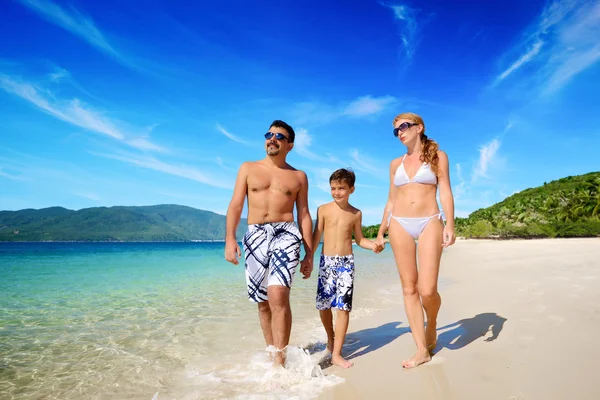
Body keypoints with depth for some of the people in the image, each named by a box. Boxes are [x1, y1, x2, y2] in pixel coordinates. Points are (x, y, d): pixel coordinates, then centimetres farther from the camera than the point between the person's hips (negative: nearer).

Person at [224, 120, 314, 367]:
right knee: (263, 302, 9)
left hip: (286, 234, -2)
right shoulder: (248, 168, 13)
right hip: (255, 236, 2)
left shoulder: (299, 176, 12)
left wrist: (309, 254, 4)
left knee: (278, 296, -20)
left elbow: (304, 215, 10)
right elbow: (235, 205, 5)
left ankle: (280, 361, -12)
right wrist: (230, 238, -10)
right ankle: (271, 353, 26)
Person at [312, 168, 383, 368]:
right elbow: (316, 236, 1)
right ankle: (330, 337, 35)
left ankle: (336, 354, 2)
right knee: (323, 305, 6)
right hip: (326, 261, 0)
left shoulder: (356, 213, 5)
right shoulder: (323, 209, 1)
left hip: (346, 263, 0)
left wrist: (372, 245, -8)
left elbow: (359, 239, 12)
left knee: (343, 306, -5)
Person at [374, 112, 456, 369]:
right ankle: (422, 350, 8)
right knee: (409, 287, 0)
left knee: (427, 290, -11)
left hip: (429, 223, -3)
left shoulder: (437, 156, 7)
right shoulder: (396, 163, 15)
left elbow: (445, 193, 0)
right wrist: (381, 232, 14)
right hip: (399, 225, 3)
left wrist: (450, 224, -13)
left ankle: (431, 326, 22)